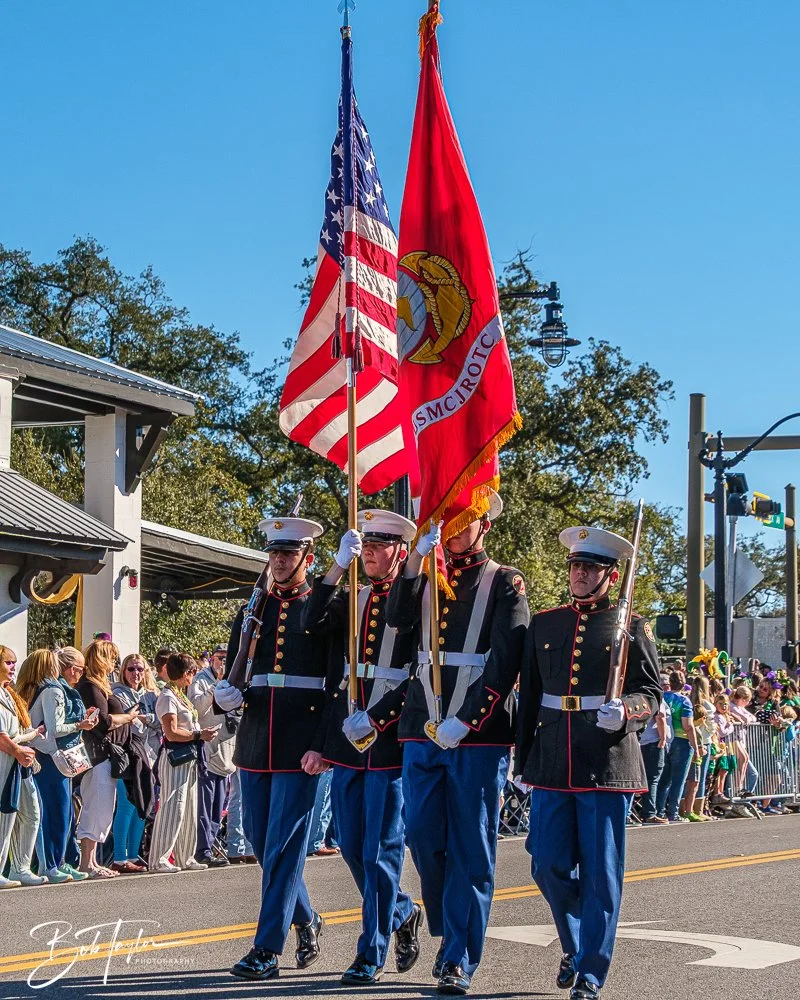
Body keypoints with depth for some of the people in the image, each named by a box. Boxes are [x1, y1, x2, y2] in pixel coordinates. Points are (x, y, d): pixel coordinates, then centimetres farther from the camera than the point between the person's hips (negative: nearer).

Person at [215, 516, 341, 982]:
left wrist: (323, 747, -15)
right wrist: (226, 696, -5)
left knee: (284, 847, -6)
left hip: (301, 748, -6)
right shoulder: (253, 611, 14)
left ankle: (268, 949, -2)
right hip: (256, 745, 6)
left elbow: (339, 685, -7)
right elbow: (233, 676, 19)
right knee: (261, 841, 11)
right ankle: (306, 919, 31)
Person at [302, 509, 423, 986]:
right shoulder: (354, 598, 13)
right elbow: (313, 621, -5)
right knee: (352, 846, 13)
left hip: (391, 740, -6)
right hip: (347, 737, 6)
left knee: (381, 851, -2)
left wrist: (374, 718, -16)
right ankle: (402, 913, 34)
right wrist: (339, 566, -13)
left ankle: (372, 955, 5)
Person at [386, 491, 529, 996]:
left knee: (471, 850, -1)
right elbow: (398, 620, -4)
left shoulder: (506, 583, 2)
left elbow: (505, 662, -7)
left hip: (479, 734, -4)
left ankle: (460, 959, 4)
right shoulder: (428, 578, 16)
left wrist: (464, 720, -16)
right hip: (424, 729, 4)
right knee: (424, 839, 5)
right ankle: (448, 930, 25)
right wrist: (417, 557, -14)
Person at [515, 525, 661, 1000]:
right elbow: (529, 696, 14)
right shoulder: (544, 624, 12)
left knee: (600, 873, -1)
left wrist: (625, 711, -20)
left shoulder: (631, 627, 2)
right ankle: (576, 946, 29)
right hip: (551, 766, 3)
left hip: (608, 765, -3)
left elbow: (652, 694, 2)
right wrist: (523, 762, 13)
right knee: (549, 867, 5)